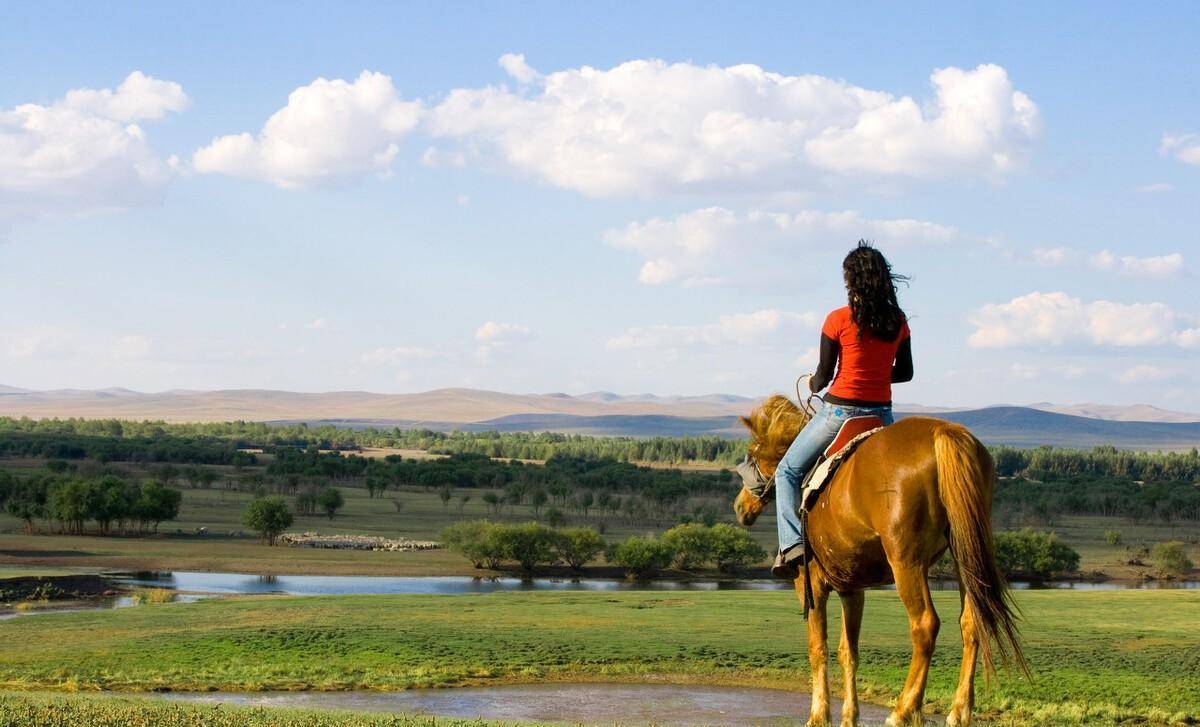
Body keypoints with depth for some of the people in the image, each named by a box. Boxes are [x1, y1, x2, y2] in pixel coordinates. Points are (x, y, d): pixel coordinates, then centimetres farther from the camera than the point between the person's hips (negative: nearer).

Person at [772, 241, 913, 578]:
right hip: (881, 413, 4)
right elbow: (905, 372, 10)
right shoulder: (898, 320, 1)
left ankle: (792, 543, -5)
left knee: (788, 472, 11)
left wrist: (813, 384, 16)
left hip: (839, 410, -4)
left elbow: (823, 377, -7)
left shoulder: (838, 320, -12)